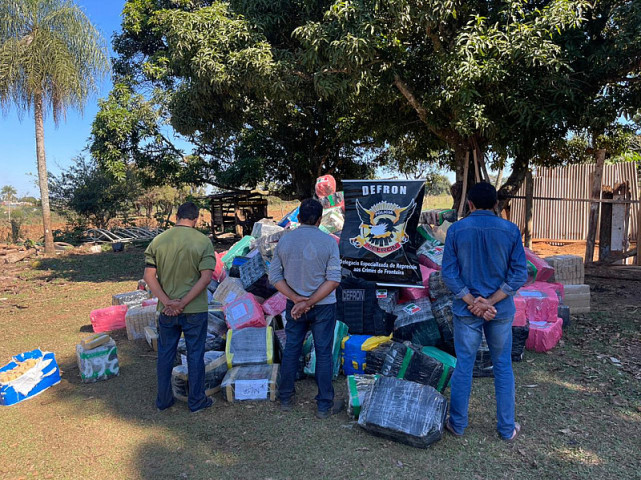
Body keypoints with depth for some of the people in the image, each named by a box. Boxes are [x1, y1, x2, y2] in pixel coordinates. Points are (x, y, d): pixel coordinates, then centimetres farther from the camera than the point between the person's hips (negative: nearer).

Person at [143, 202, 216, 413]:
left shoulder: (158, 241, -1)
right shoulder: (203, 242, -10)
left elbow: (149, 275, -5)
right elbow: (206, 277, -16)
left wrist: (167, 301, -9)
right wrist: (183, 303, -13)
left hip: (166, 310, 3)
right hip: (195, 310, -3)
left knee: (165, 354, 17)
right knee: (195, 354, 10)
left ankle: (163, 400, 30)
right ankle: (196, 401, 22)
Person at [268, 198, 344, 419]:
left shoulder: (284, 241, -4)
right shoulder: (328, 242, -12)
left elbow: (274, 276, -4)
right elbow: (334, 279, -17)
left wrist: (297, 299, -10)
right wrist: (309, 302, -16)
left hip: (294, 305, 3)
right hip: (323, 306, -3)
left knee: (291, 350, 16)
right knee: (323, 354, 8)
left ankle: (286, 399, 28)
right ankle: (324, 405, 17)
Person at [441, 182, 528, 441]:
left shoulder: (456, 230, -5)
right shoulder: (510, 230, -3)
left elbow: (449, 273, -8)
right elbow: (519, 274, -7)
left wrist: (472, 301, -9)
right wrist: (490, 301, -11)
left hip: (466, 311, 0)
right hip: (501, 312, 1)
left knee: (463, 365, 10)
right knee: (503, 367, 14)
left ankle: (457, 423, 22)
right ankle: (507, 428, 25)